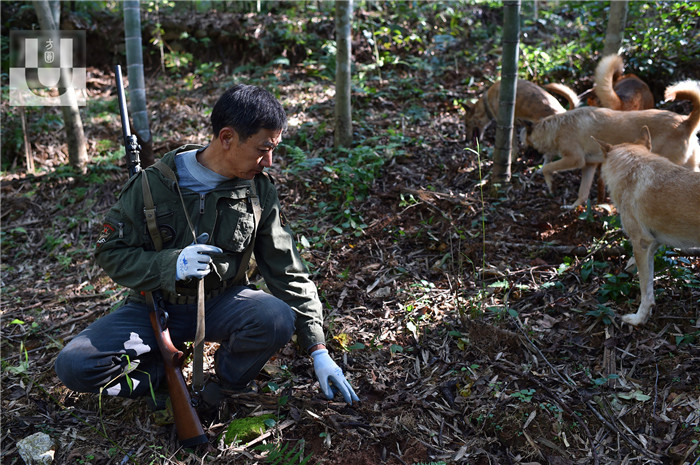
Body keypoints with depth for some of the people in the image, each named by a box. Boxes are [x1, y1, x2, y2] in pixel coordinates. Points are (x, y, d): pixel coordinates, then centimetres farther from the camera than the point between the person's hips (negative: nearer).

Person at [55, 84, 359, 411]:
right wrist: (170, 265, -27)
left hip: (221, 304, 1)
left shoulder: (259, 190, -6)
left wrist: (318, 351, -6)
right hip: (157, 307, -1)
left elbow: (287, 271, -3)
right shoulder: (153, 185, -14)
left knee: (277, 319, -30)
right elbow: (110, 252, -7)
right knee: (73, 366, -21)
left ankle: (230, 383, -1)